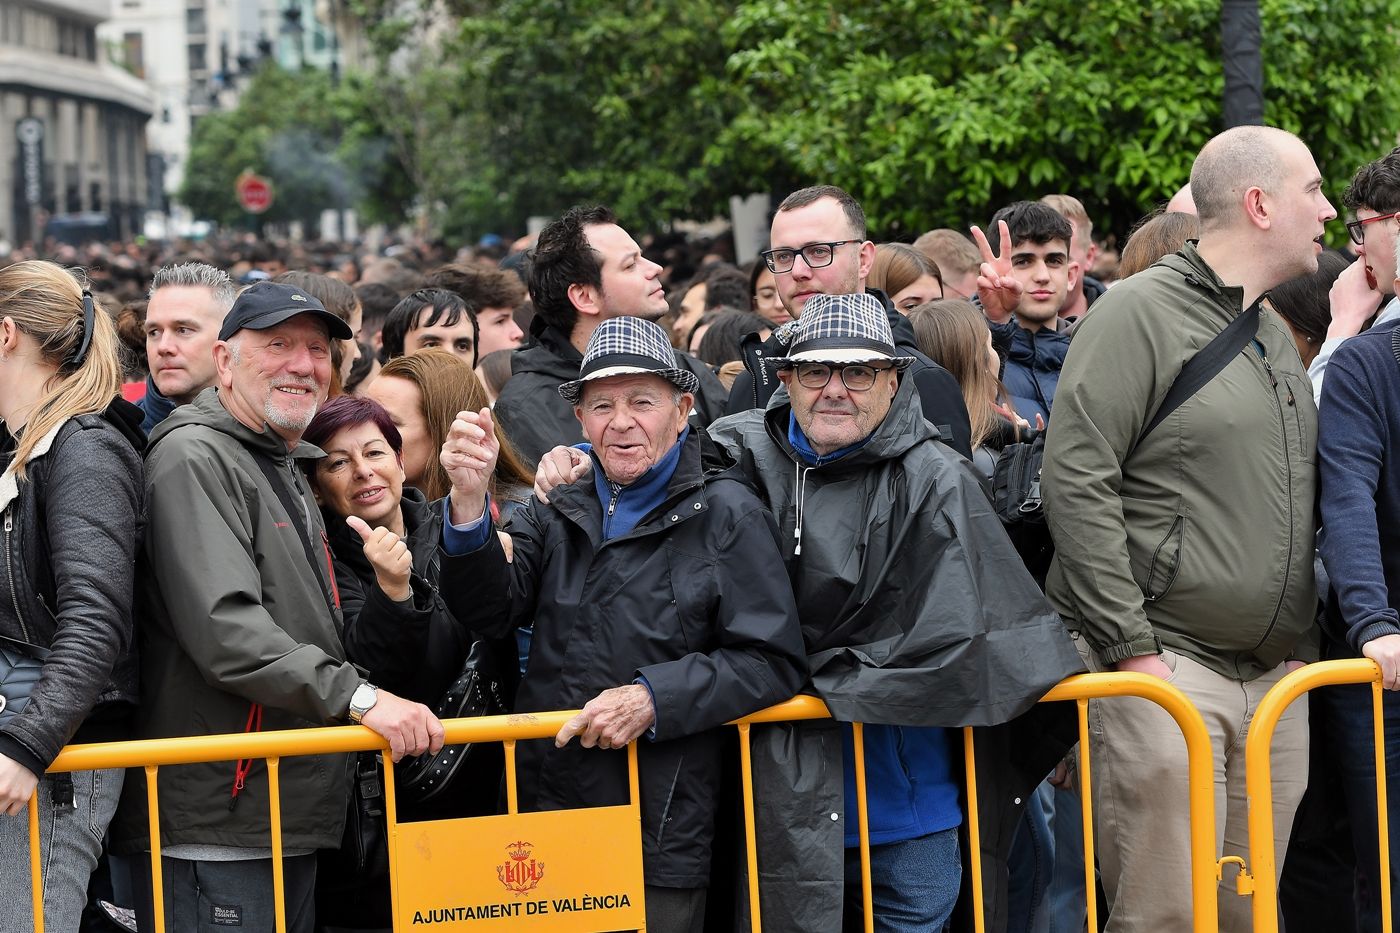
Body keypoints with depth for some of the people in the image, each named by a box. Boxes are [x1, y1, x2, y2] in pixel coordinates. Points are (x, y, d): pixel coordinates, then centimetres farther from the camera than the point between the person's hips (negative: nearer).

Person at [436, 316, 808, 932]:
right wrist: (469, 504, -19)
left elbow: (774, 662, -8)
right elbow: (491, 610, -3)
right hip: (542, 811, 4)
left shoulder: (725, 516, -2)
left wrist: (654, 698, -18)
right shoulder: (559, 509, 12)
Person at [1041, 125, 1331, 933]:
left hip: (1277, 678, 7)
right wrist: (1129, 645, -16)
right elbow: (1076, 483, -12)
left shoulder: (1277, 335, 19)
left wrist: (1304, 643, 15)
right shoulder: (1139, 313, -6)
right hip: (1167, 663, -7)